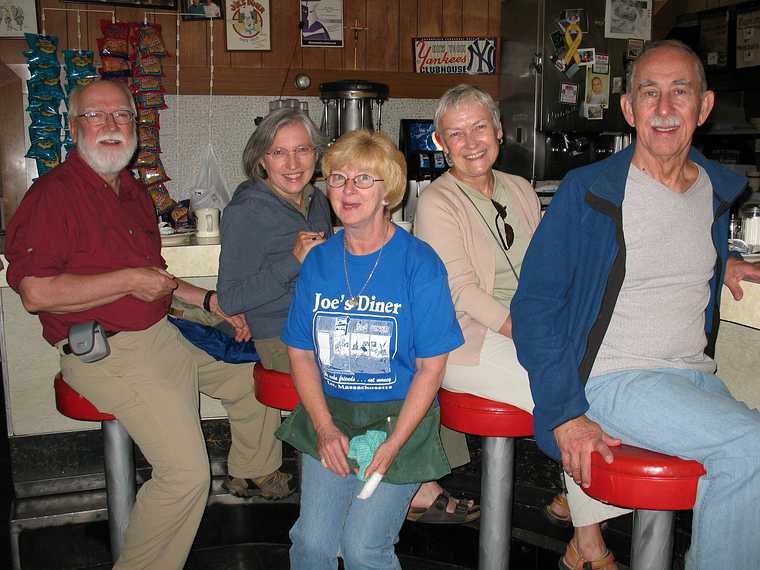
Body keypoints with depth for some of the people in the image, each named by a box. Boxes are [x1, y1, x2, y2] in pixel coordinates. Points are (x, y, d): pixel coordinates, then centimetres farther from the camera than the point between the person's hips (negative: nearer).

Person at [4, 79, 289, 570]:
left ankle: (255, 473, 45)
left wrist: (211, 302, 16)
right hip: (109, 354, -9)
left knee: (252, 379, 21)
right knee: (187, 473, -21)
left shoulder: (133, 190, 16)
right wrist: (129, 279, -18)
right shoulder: (53, 194, -12)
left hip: (161, 337, 9)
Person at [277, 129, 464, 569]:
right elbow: (301, 353, 5)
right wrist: (325, 428, -7)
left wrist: (392, 444, -15)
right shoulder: (319, 261, 3)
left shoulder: (419, 263, -9)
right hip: (328, 413, 3)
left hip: (398, 414, -3)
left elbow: (431, 368, -8)